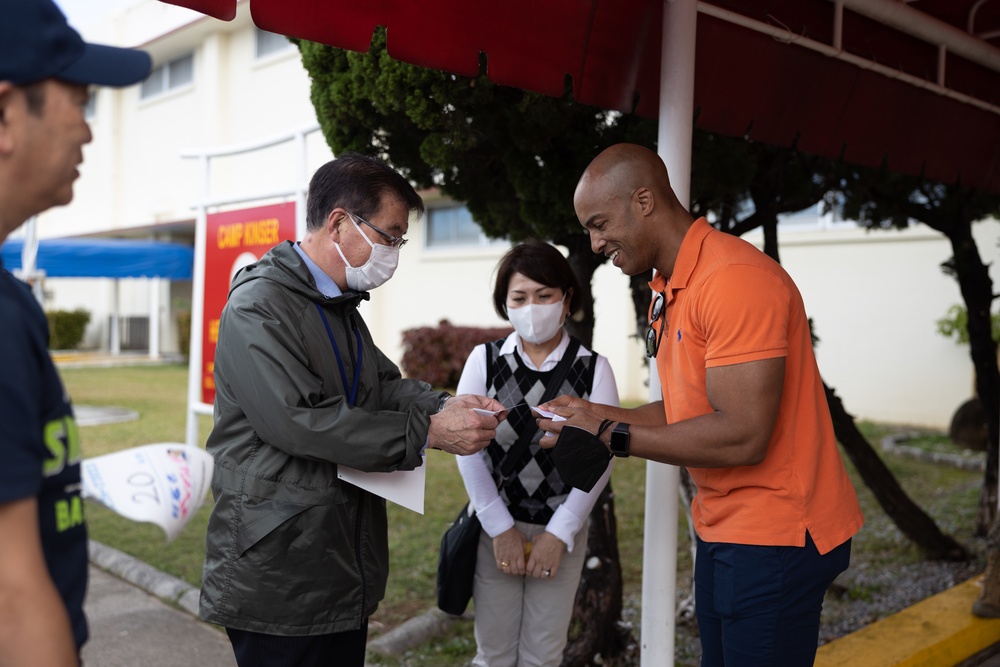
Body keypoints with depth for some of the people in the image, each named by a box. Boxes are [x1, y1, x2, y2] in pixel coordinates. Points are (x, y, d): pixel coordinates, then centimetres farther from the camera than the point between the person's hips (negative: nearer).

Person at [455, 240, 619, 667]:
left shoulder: (594, 369, -2)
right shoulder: (484, 360, -2)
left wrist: (559, 533, -10)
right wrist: (500, 528, -9)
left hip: (562, 531, 0)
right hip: (495, 526, 0)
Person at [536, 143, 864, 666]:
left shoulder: (735, 279, -21)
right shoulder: (669, 292, 11)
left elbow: (742, 436, -26)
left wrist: (614, 436, -18)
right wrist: (594, 414, 1)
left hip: (775, 538, -9)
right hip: (724, 527, 9)